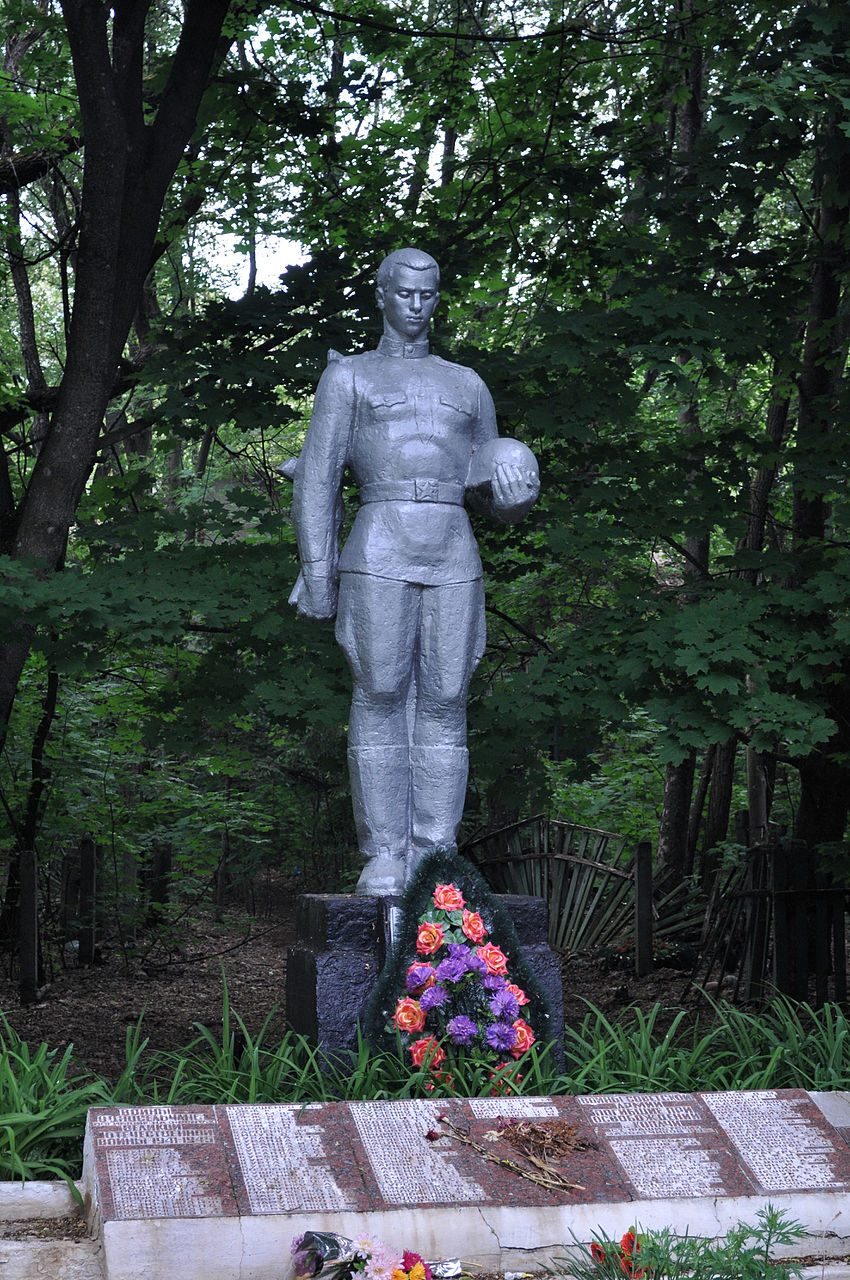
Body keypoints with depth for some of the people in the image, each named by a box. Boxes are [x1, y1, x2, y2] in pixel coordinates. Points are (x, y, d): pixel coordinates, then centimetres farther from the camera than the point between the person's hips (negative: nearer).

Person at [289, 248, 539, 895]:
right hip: (378, 558, -3)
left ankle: (435, 855, 5)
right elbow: (317, 482, 5)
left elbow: (496, 501, 23)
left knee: (444, 706, 0)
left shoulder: (468, 385, 20)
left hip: (454, 561, 3)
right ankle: (384, 856, 1)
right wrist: (317, 575, -5)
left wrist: (517, 494, -2)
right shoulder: (349, 376, 11)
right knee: (380, 700, -3)